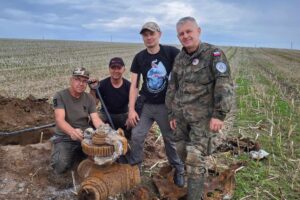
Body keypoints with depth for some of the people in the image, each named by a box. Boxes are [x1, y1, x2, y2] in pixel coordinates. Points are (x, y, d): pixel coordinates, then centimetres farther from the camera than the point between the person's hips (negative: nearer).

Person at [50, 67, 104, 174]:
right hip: (64, 138, -3)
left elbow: (96, 119, -7)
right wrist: (72, 132, -47)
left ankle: (78, 154, 7)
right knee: (61, 166, -27)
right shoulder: (60, 96, -11)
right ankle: (74, 155, 8)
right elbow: (59, 120, -25)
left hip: (86, 136, 4)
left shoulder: (89, 98, 3)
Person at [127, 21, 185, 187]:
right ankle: (133, 167, 26)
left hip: (166, 105, -2)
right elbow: (134, 85, -1)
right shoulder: (139, 58, -1)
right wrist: (131, 109, -7)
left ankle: (179, 170, 30)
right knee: (136, 137, 3)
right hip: (145, 105, 3)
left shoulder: (171, 53, -10)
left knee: (171, 140, 9)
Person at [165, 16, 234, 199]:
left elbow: (225, 84, -17)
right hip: (182, 115, 6)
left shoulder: (214, 54, -9)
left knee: (195, 159, -5)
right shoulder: (179, 59, 9)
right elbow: (172, 88, 15)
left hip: (204, 116, -6)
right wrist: (172, 114, 13)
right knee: (182, 151, 16)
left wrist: (219, 114, -23)